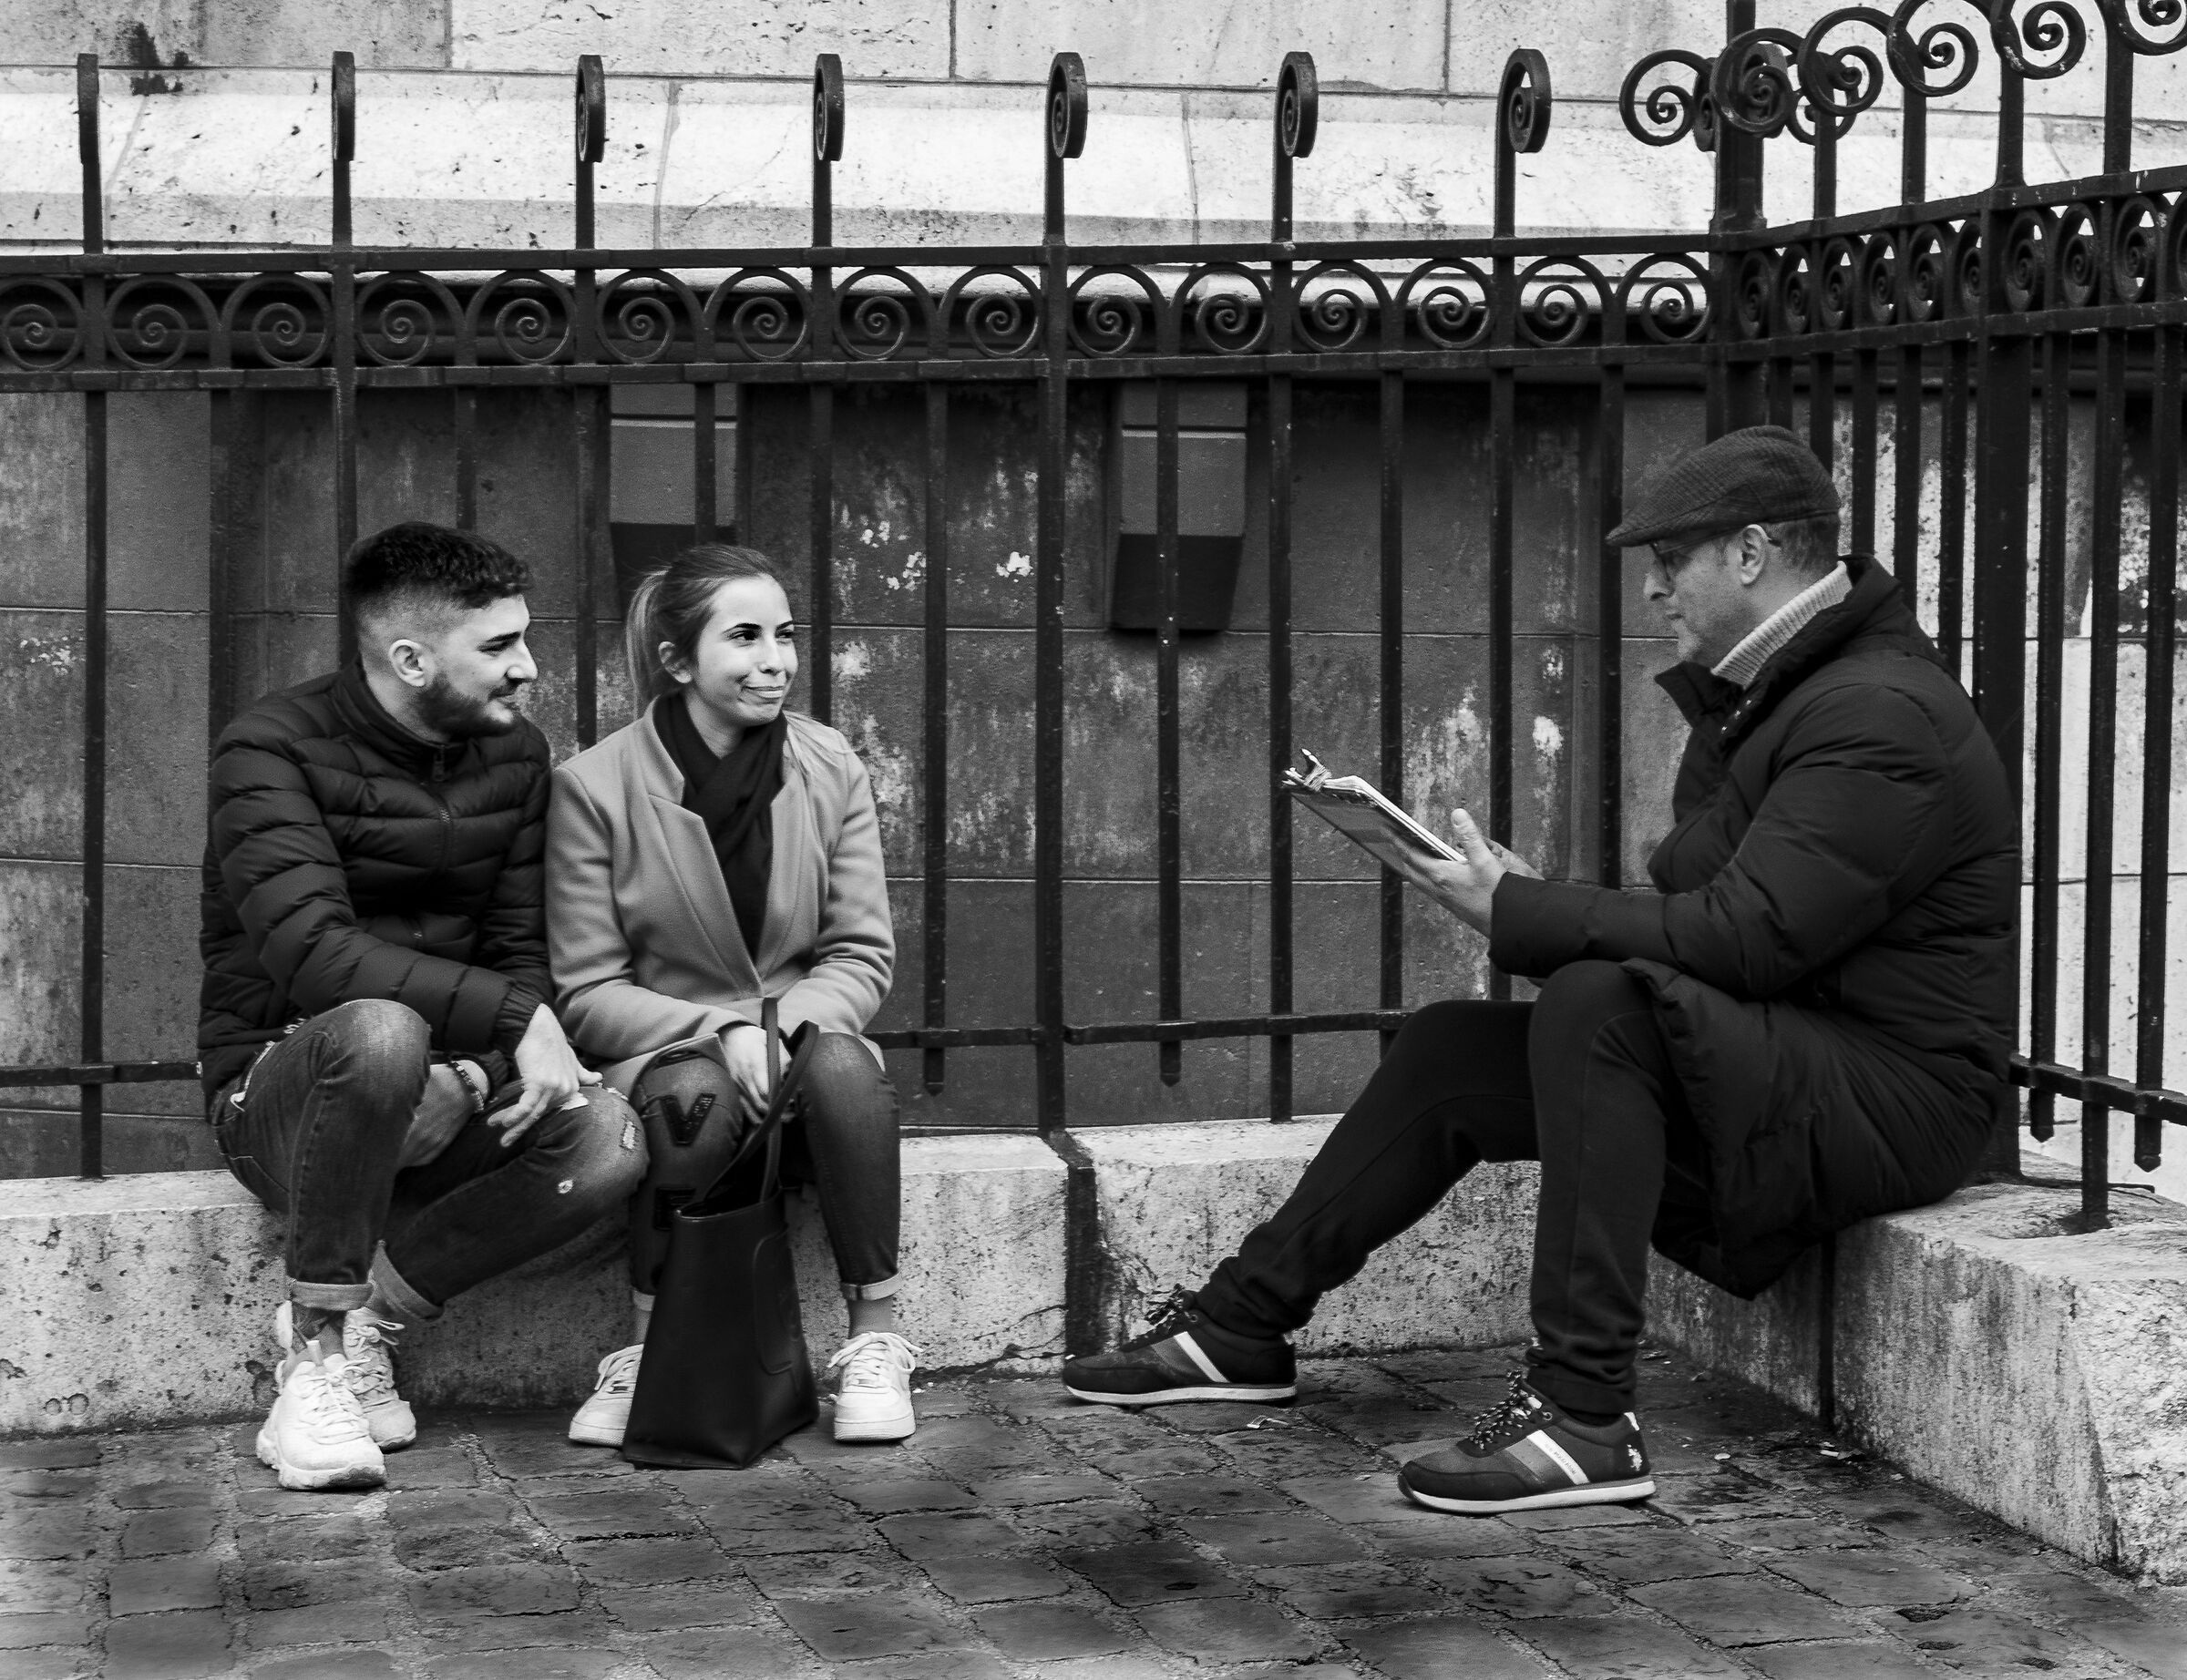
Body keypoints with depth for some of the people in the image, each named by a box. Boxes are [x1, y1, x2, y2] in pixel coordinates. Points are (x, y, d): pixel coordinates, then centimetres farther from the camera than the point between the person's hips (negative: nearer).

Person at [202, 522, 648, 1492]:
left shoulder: (514, 753, 5)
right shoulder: (272, 751, -14)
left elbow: (519, 950, 4)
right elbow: (311, 952, -29)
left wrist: (477, 1071, -18)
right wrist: (517, 1019, -33)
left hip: (442, 1089, 5)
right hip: (277, 1091, -5)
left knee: (609, 1142, -24)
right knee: (381, 1030, -40)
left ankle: (364, 1313, -9)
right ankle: (318, 1352, -21)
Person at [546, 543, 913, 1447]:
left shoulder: (829, 769, 1)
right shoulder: (593, 786, -7)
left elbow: (862, 955, 3)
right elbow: (587, 992, -6)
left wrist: (788, 1028, -18)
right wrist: (721, 1033, -21)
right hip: (666, 1057, -2)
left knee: (842, 1070, -34)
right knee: (695, 1098, -37)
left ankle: (876, 1341, -19)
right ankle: (648, 1350, -17)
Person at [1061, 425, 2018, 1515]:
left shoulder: (1881, 717, -19)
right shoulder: (1763, 693, 15)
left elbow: (1743, 935, -27)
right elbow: (1689, 908, 14)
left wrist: (1516, 913, -20)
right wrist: (1521, 899, -3)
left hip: (1891, 1095, -10)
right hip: (1769, 1059, 10)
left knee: (1596, 1004, -33)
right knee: (1449, 1050, 6)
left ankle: (1583, 1416, -32)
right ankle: (1240, 1326, 16)